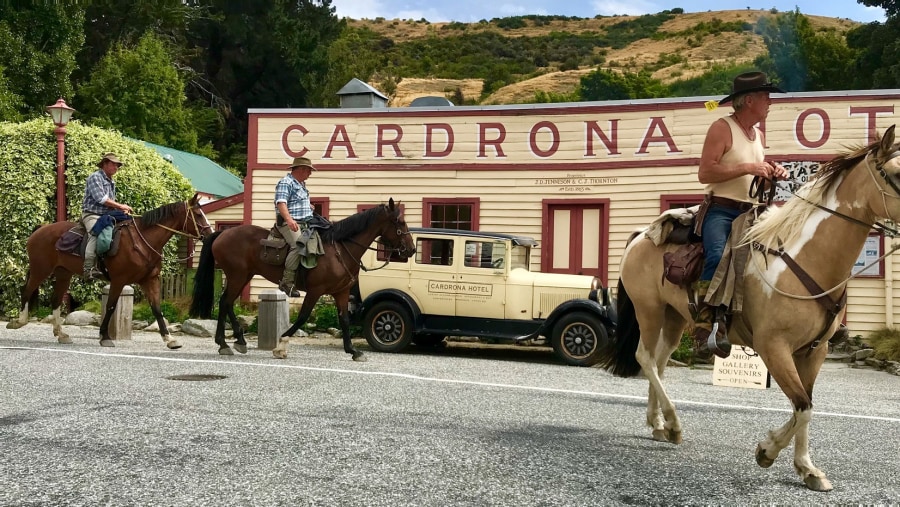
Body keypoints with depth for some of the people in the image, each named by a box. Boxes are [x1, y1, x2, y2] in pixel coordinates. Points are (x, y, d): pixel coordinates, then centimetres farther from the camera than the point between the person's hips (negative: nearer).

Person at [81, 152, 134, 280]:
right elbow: (101, 199, -17)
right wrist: (120, 206, -12)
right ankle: (89, 268, -43)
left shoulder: (111, 182, 20)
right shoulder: (95, 177, -7)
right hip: (92, 215, -9)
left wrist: (121, 209, 1)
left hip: (107, 216, 9)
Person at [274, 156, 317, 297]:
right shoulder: (285, 183, -6)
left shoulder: (301, 184, 25)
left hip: (304, 224, 10)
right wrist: (289, 219, -34)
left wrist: (308, 206, 27)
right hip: (288, 224, -10)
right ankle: (287, 282, -29)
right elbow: (281, 203, -20)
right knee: (298, 245, -30)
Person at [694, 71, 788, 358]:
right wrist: (747, 168, -17)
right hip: (720, 210, -8)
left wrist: (773, 174, 8)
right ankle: (705, 329, -30)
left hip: (750, 213, 8)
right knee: (718, 257, -32)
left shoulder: (759, 135, 21)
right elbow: (704, 173, -15)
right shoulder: (722, 128, -5)